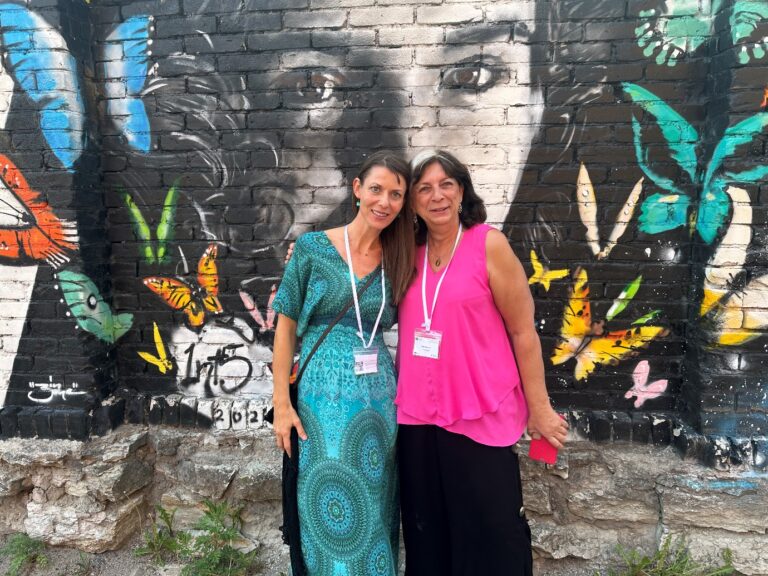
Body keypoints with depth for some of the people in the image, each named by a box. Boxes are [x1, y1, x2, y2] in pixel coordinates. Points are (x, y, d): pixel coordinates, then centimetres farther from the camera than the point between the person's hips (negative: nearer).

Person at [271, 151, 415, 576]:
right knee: (332, 513, 7)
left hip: (381, 396, 3)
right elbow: (286, 325, -3)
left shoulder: (398, 259, 5)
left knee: (374, 510, 14)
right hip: (324, 394, -3)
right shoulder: (312, 247, -4)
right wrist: (281, 403, -6)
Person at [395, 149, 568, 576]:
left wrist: (539, 408, -4)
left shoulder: (489, 244, -7)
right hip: (418, 419, 5)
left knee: (492, 538, 7)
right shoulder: (410, 254, 5)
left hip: (480, 418, -4)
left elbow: (523, 331, -6)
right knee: (428, 537, 18)